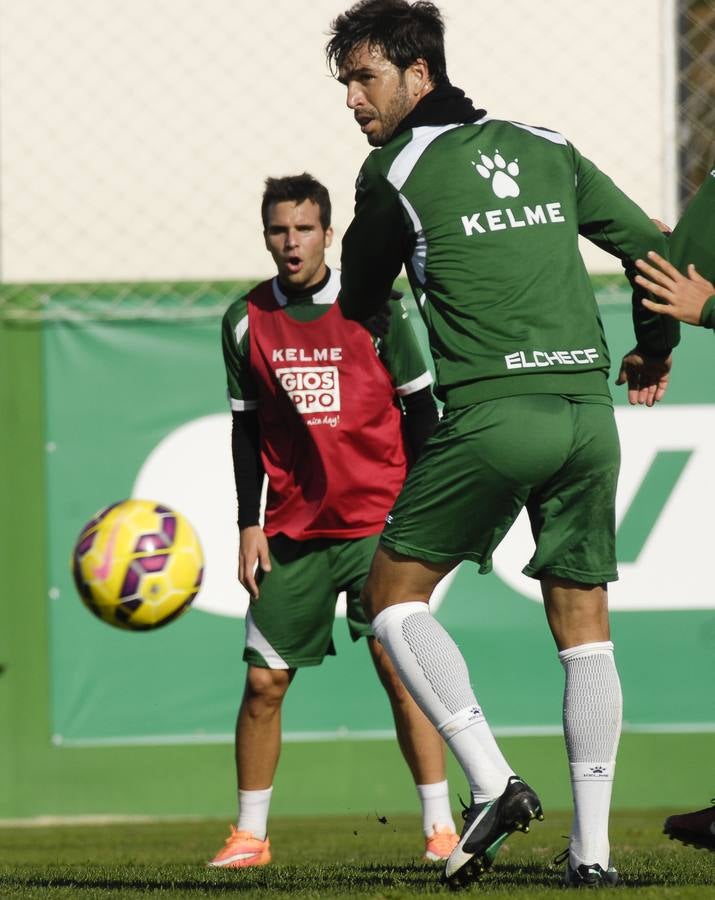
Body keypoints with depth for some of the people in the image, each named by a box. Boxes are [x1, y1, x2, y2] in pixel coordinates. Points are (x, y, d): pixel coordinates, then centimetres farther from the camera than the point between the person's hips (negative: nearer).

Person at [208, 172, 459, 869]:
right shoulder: (246, 321, 4)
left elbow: (419, 407, 3)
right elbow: (246, 428, 10)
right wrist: (248, 526, 5)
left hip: (379, 522, -2)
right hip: (291, 530, 3)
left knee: (398, 667, -11)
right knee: (264, 680, 0)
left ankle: (439, 825, -5)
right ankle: (249, 835, 11)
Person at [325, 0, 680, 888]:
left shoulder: (395, 169, 1)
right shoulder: (547, 149, 15)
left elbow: (360, 305, 13)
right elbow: (653, 247, 19)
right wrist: (654, 347, 35)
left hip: (492, 413, -5)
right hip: (587, 407, 5)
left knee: (392, 593, 7)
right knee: (584, 625, 10)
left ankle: (492, 781, -8)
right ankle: (592, 848, 6)